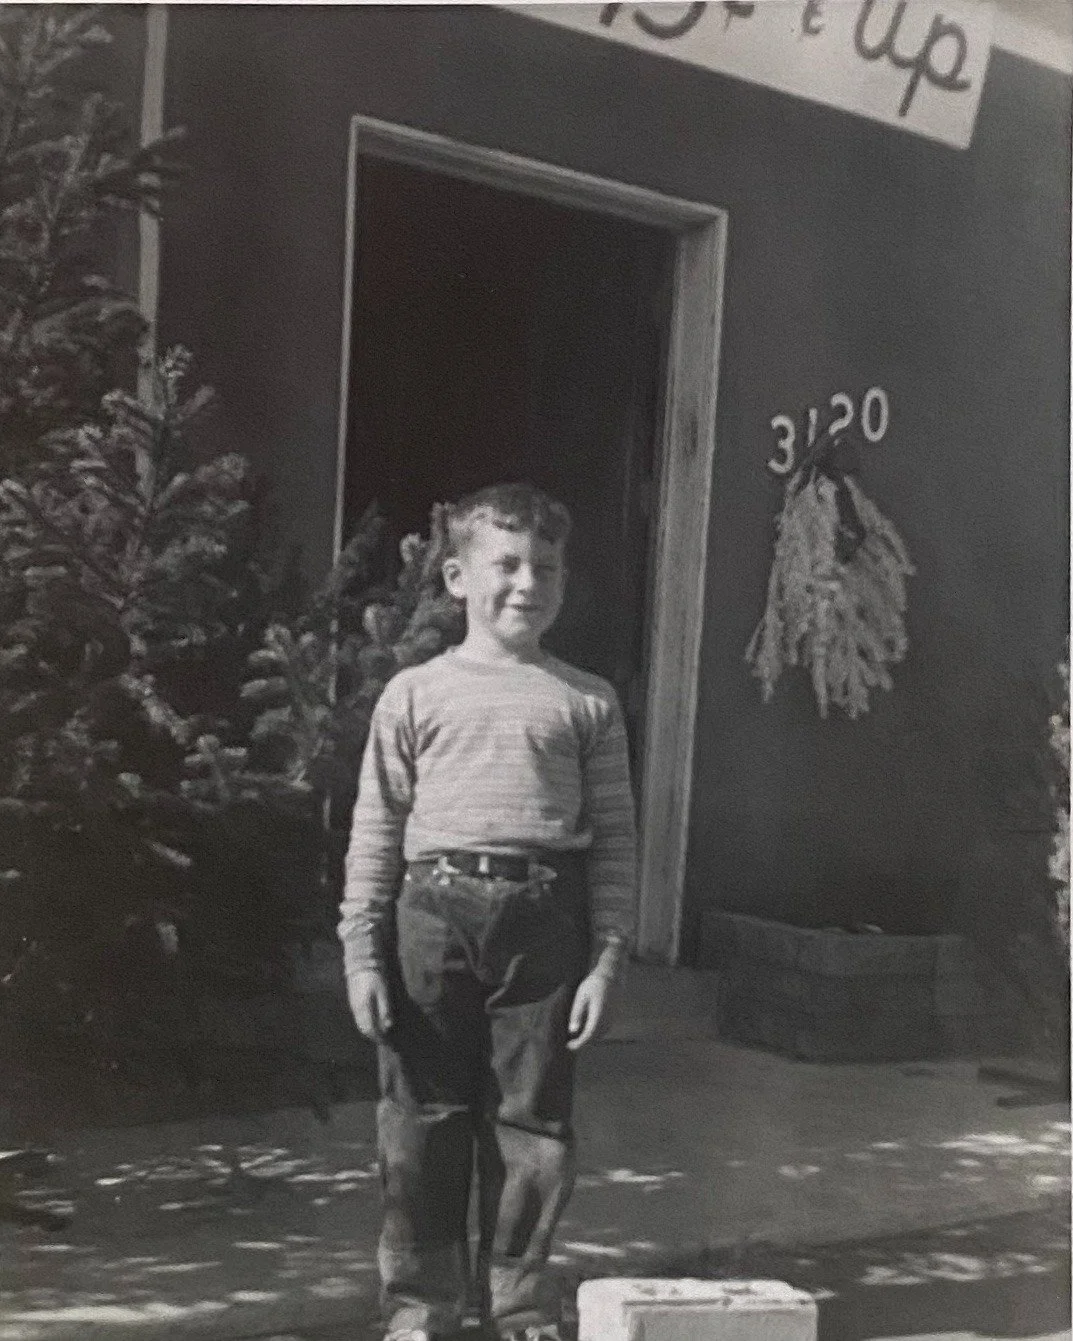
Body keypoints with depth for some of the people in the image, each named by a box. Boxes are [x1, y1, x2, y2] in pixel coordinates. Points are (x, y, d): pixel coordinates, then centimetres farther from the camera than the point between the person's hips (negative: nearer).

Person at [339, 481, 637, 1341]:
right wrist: (362, 951, 1)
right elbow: (377, 831, 6)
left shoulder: (587, 704, 7)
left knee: (533, 1123, 7)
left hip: (543, 921, 0)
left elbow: (614, 839, 6)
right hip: (434, 912, 0)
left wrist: (607, 956, 0)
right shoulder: (415, 696, 6)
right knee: (423, 1121, 7)